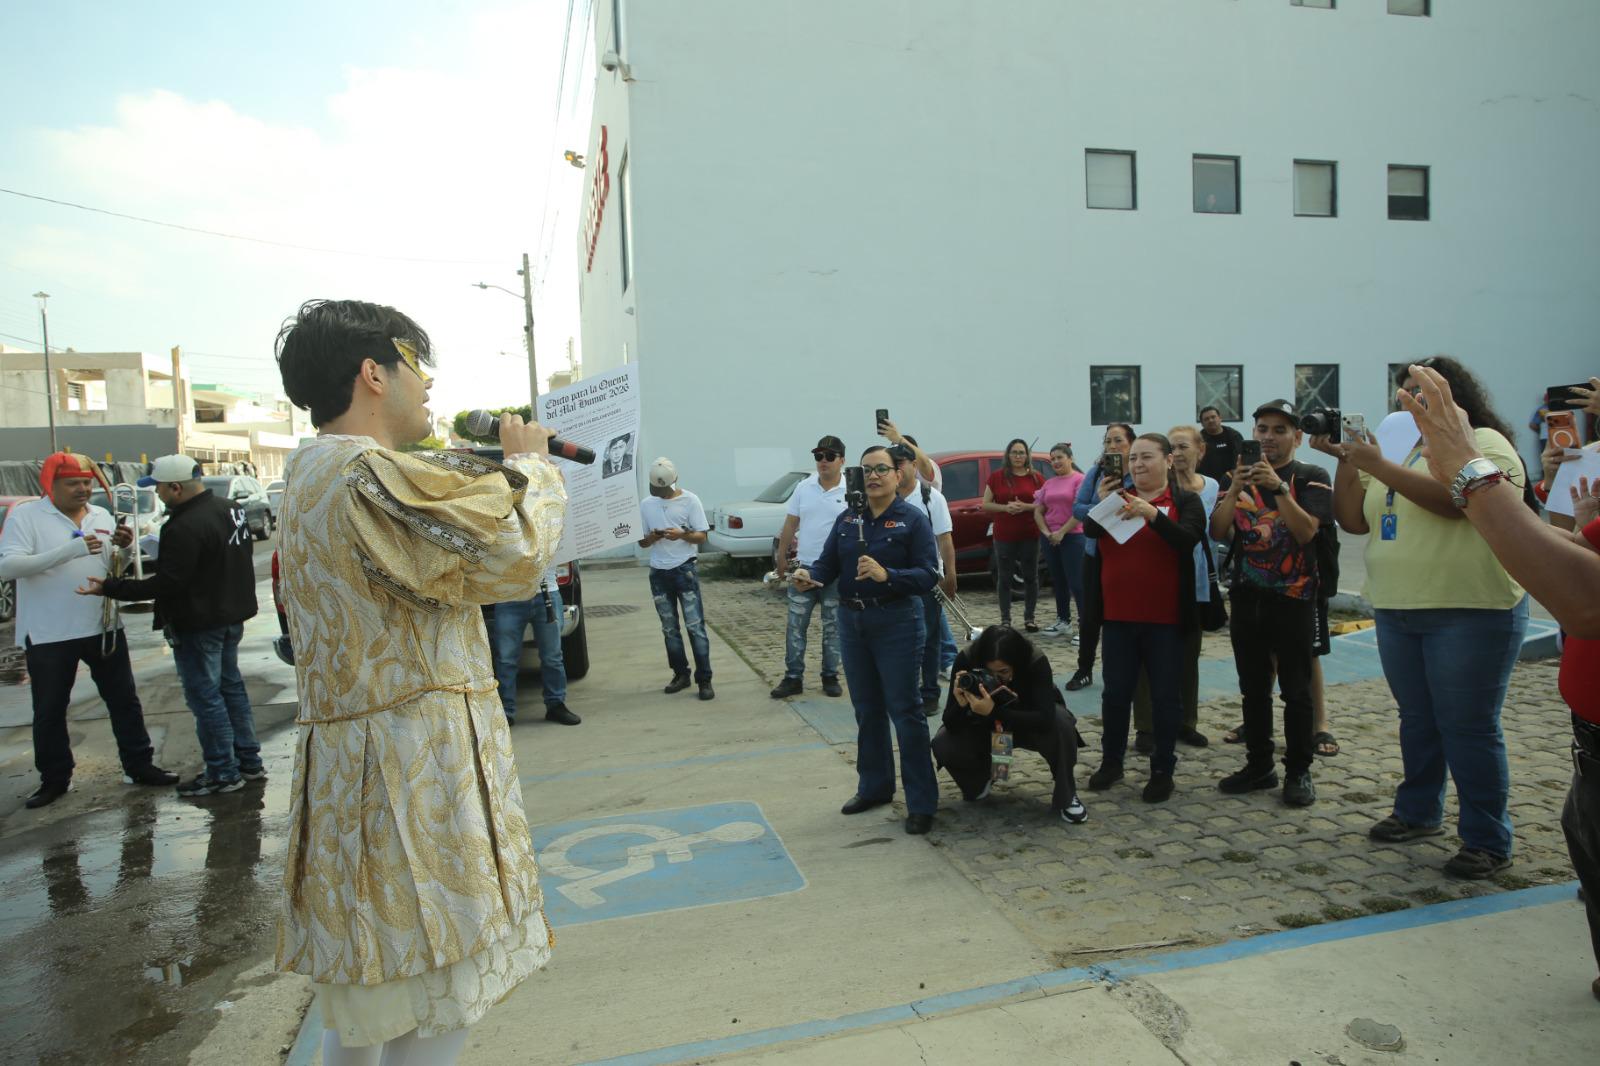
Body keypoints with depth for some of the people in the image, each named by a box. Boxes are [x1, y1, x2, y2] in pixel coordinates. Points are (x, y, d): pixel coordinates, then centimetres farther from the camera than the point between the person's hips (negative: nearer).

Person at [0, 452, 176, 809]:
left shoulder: (102, 516, 7)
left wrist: (123, 548, -8)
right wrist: (72, 549, -29)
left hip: (104, 628, 4)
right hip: (48, 635, -4)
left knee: (124, 701, 10)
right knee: (50, 710, 10)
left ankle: (139, 766, 21)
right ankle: (54, 779, 25)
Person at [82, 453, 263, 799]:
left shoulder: (184, 527, -24)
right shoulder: (230, 509, 6)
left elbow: (167, 583, -23)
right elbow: (243, 554, 17)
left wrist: (110, 588, -15)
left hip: (198, 625, -9)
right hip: (231, 615, 9)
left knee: (205, 696, 1)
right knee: (231, 686, 17)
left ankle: (223, 772, 8)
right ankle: (249, 761, 24)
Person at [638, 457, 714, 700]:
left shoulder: (690, 500, -3)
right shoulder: (646, 505, 8)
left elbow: (701, 537, -3)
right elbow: (641, 543, 10)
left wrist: (681, 535, -22)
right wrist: (651, 538, -13)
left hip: (684, 569, -4)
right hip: (658, 572, 4)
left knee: (695, 626, -7)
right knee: (669, 628, 9)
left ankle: (704, 680, -3)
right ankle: (681, 674, 21)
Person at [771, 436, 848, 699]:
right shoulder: (804, 487, 2)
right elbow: (790, 523, 9)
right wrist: (781, 556, 8)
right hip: (803, 568, 3)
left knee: (833, 627, 10)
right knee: (795, 625, 6)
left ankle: (830, 677, 22)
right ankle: (793, 678, 15)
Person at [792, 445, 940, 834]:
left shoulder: (913, 519, -8)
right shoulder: (847, 520, 8)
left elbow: (928, 575, -15)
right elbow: (828, 563, 2)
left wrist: (886, 575, -30)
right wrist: (808, 575, -20)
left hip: (896, 623, -5)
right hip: (852, 622, 6)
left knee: (904, 710, -2)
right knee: (866, 709, 16)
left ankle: (922, 802, 8)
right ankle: (874, 786, 31)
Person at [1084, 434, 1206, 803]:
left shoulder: (1185, 501, -1)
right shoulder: (1117, 496, 8)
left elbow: (1188, 539, -20)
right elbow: (1090, 531, -7)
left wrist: (1151, 513, -33)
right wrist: (1101, 504, -25)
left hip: (1165, 617, -3)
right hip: (1118, 615, 3)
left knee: (1165, 694, 5)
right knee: (1116, 691, 10)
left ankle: (1163, 769, 17)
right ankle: (1111, 760, 23)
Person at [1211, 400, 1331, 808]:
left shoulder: (1311, 477, -1)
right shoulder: (1240, 476, 8)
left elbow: (1306, 531, -16)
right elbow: (1219, 532, -3)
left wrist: (1278, 486, -25)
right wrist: (1235, 488, -17)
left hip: (1293, 597, -4)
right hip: (1247, 596, 4)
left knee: (1295, 690, 2)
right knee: (1253, 688, 10)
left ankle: (1299, 771, 13)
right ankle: (1259, 765, 20)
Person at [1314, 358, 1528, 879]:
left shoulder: (1485, 443, -5)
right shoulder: (1399, 449, 15)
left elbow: (1455, 499, -25)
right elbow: (1354, 520, 10)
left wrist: (1379, 466, -22)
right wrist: (1347, 461, -1)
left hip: (1470, 612, -7)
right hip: (1396, 613, 7)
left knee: (1468, 728, -2)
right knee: (1417, 719, 16)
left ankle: (1487, 841, 10)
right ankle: (1418, 812, 29)